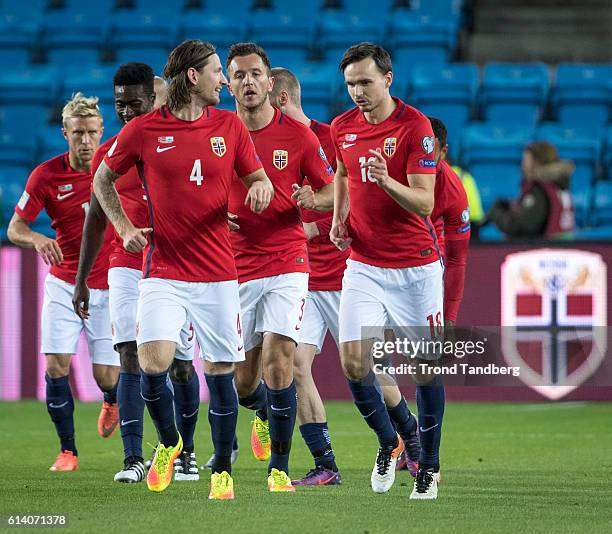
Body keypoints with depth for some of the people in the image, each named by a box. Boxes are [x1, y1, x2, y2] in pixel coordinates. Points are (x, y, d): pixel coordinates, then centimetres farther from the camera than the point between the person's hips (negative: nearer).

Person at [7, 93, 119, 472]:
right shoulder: (47, 175, -8)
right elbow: (15, 228, -4)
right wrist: (37, 239, -26)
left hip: (110, 287, -1)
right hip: (64, 286, 1)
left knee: (107, 376, -2)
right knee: (57, 364, -12)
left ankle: (113, 400, 37)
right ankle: (68, 451, 2)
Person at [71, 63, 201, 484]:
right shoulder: (107, 154, 7)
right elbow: (96, 219, 15)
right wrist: (81, 279, 14)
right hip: (127, 267, 2)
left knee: (181, 364, 3)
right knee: (131, 358, -11)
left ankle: (186, 453, 21)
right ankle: (133, 459, -14)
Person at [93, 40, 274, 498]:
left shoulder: (230, 126, 5)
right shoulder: (143, 130, -1)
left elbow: (258, 177, 13)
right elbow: (103, 179, 13)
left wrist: (262, 187, -10)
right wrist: (125, 228, 2)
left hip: (218, 272, 2)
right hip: (164, 271, -2)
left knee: (220, 371, 2)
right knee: (154, 364, -16)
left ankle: (223, 472, 17)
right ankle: (169, 443, 13)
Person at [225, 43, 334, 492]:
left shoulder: (298, 135, -2)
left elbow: (332, 190, 7)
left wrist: (311, 199, -16)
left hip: (287, 264, -2)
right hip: (236, 266, 2)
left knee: (277, 358, -17)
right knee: (242, 380, 5)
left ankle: (280, 469, -6)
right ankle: (265, 414, 43)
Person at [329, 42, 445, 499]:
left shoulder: (414, 125, -13)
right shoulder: (342, 127, 3)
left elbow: (425, 203, -18)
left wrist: (387, 180, -34)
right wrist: (340, 219, 11)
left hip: (416, 265, -4)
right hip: (364, 265, 4)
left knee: (425, 367, 3)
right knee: (354, 362, -10)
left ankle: (428, 466, 20)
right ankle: (389, 444, 15)